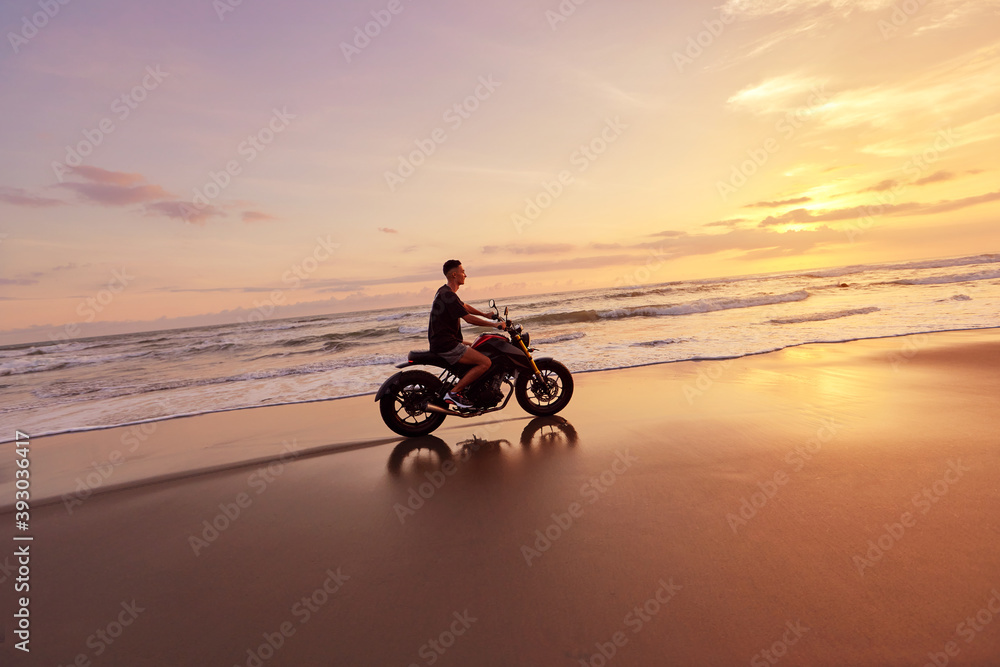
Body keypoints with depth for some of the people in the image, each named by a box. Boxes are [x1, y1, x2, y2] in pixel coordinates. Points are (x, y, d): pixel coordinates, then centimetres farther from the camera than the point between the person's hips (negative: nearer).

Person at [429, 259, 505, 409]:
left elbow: (465, 306, 29)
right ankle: (454, 392, -12)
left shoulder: (445, 291, 15)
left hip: (441, 340, 11)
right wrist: (494, 324, -12)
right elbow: (469, 318, -21)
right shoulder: (448, 295, -18)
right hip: (445, 345, -11)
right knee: (485, 362, -16)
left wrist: (486, 314, 24)